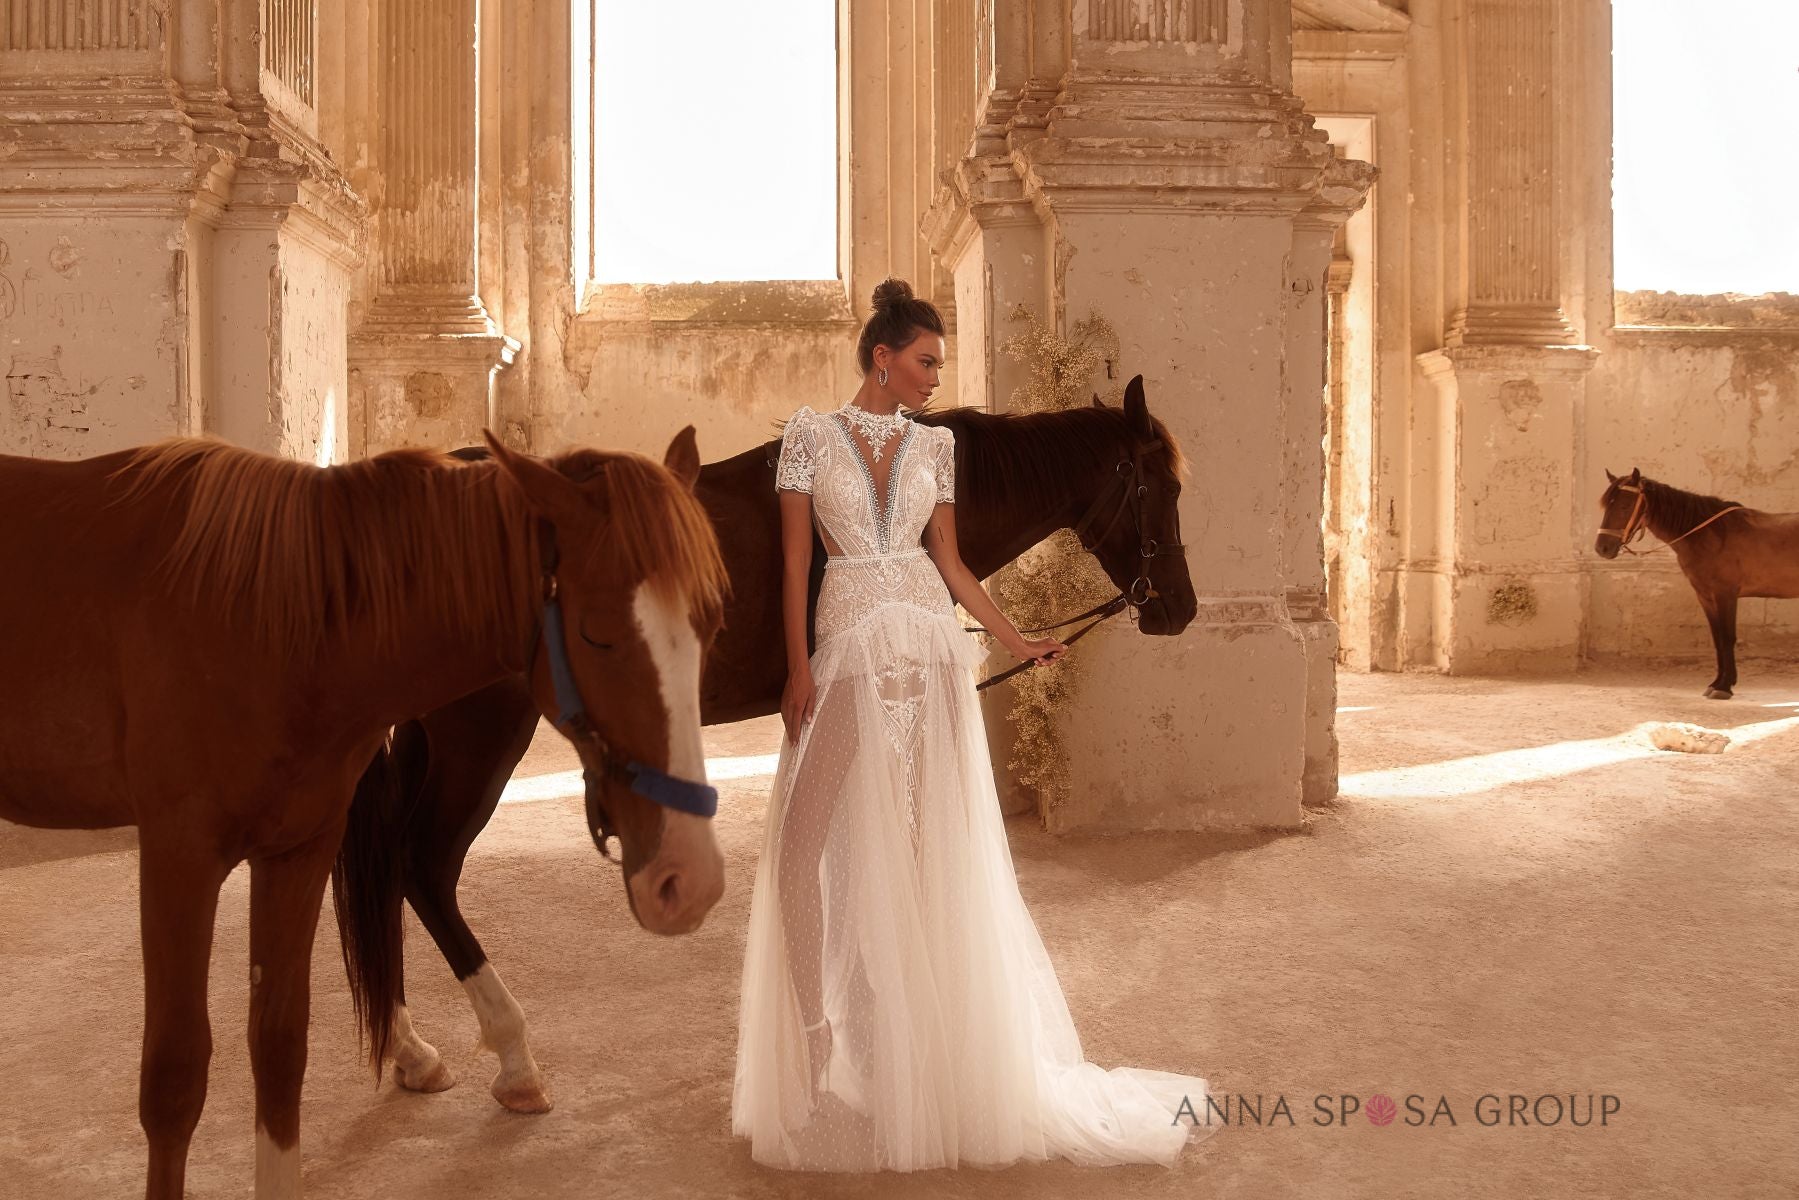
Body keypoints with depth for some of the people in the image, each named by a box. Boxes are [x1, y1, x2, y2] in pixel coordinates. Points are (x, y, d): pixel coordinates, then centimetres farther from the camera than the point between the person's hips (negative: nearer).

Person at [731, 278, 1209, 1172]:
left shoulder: (934, 445, 9)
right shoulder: (811, 434, 1)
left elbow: (948, 559, 12)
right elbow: (794, 559, -3)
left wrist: (1014, 640, 8)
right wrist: (799, 670, -9)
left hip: (932, 651, 3)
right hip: (849, 652, -2)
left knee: (940, 844, 6)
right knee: (804, 847, -2)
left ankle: (941, 1041, 20)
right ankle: (813, 1030, 13)